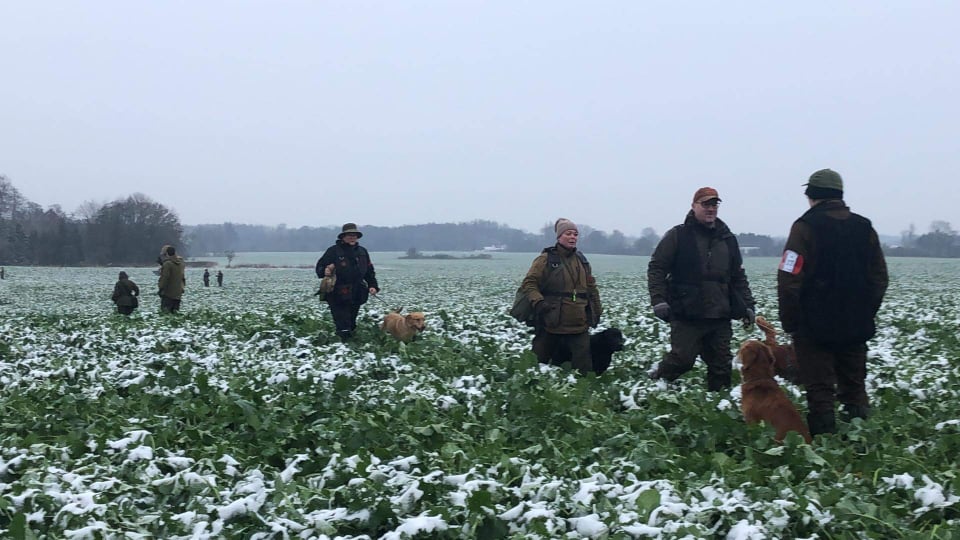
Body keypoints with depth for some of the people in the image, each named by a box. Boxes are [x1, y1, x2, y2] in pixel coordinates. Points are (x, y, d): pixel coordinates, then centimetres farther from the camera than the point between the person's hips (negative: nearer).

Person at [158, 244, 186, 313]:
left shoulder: (167, 264, -14)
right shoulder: (180, 263, 11)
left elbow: (164, 277, -18)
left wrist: (161, 288, -10)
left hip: (168, 293, -8)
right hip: (178, 293, 8)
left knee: (165, 312, -8)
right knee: (175, 311, 11)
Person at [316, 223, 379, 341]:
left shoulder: (362, 252, 13)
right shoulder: (333, 251, -3)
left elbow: (370, 271, 18)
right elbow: (320, 267, -3)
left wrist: (373, 285, 5)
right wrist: (325, 271, -26)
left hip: (356, 295, 5)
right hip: (338, 296, -5)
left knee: (351, 322, 15)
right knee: (343, 327, -10)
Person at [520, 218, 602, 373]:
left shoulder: (581, 260, 14)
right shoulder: (546, 259, -4)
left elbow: (591, 288, 22)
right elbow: (529, 283, -7)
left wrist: (597, 311, 20)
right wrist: (538, 302, -22)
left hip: (579, 325, 4)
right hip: (551, 325, -4)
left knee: (583, 365, -1)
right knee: (539, 361, 4)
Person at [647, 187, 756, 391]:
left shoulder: (728, 239, 16)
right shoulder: (678, 235, 1)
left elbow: (739, 277, 22)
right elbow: (656, 267, -1)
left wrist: (747, 305, 13)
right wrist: (659, 300, -11)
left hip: (720, 318, 5)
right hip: (686, 316, -5)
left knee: (721, 365, 5)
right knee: (682, 358, -10)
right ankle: (655, 382, 14)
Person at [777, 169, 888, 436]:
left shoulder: (806, 227, -10)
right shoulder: (864, 228, 7)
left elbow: (789, 281, -15)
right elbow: (879, 278, 13)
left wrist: (789, 322, -6)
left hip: (815, 327, -5)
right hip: (856, 328, 5)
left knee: (820, 392, -1)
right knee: (855, 387, 13)